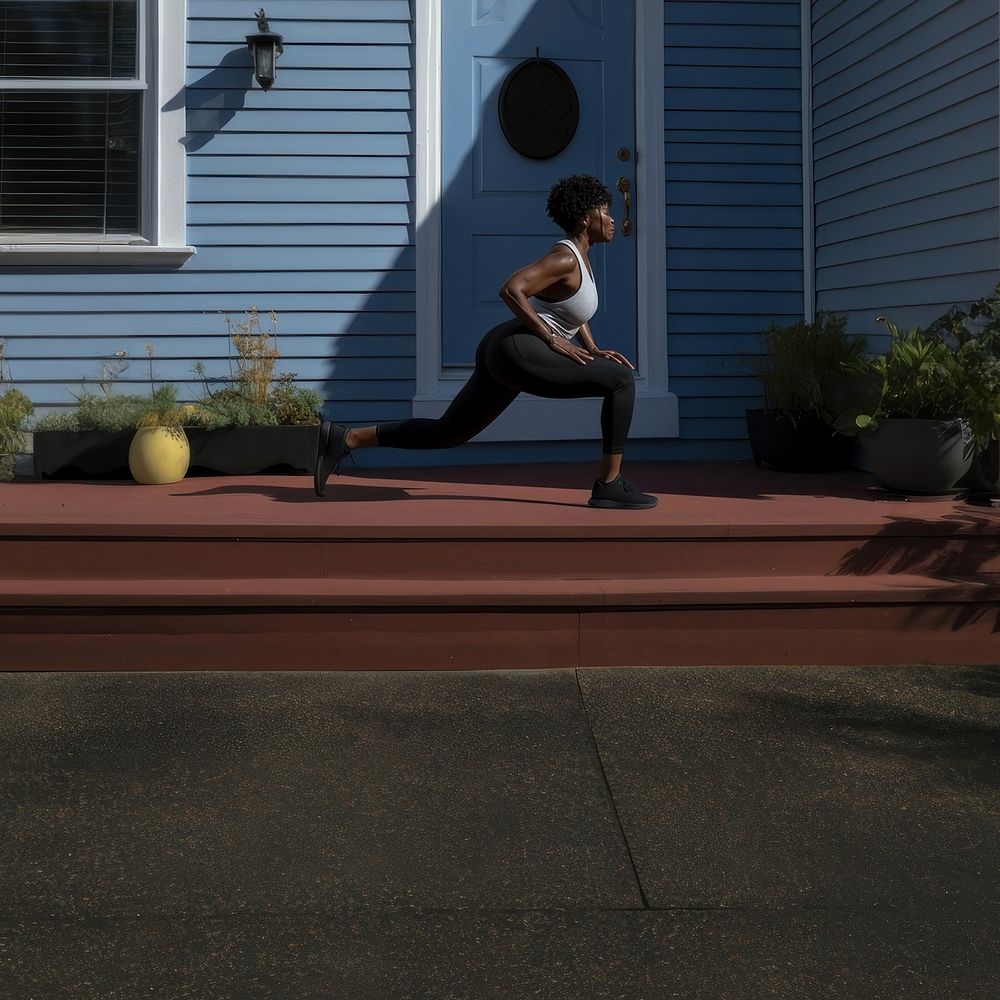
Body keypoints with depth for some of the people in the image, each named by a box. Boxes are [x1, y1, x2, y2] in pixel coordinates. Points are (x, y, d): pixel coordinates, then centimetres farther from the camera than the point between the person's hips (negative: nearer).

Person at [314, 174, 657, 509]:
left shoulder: (578, 255, 18)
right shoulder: (564, 258, -12)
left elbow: (574, 308, 34)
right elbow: (510, 290, -23)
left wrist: (594, 350, 20)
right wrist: (553, 339, -19)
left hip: (499, 353, 10)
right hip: (518, 352, -10)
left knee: (446, 433, 14)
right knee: (622, 379, -10)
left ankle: (344, 438, 13)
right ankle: (609, 485, -8)